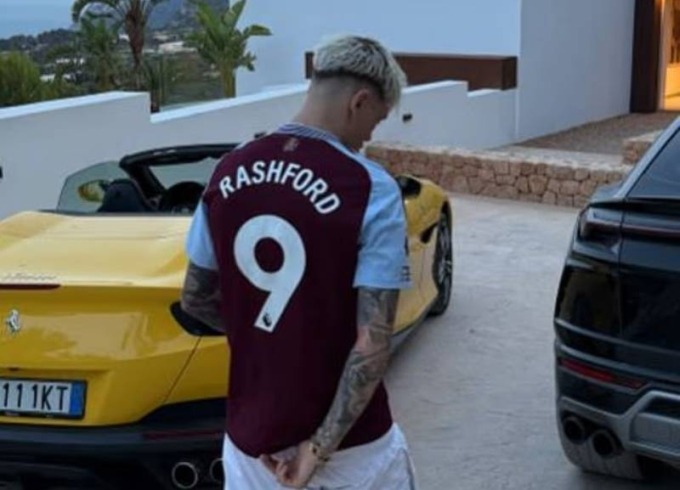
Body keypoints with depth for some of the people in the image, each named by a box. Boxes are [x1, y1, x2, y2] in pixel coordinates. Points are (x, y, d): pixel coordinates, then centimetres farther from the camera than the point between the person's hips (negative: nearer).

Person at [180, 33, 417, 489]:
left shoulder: (229, 172, -2)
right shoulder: (371, 188, -17)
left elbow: (195, 299, 8)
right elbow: (373, 343, -21)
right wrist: (323, 447, -15)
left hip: (250, 432, 4)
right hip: (348, 439, -4)